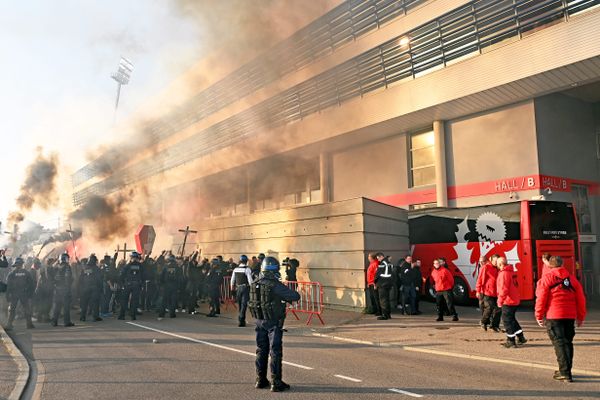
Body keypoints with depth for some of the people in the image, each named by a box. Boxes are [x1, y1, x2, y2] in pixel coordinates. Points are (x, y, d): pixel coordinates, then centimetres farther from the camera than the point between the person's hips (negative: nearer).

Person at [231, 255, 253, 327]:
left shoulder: (236, 269, 5)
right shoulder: (247, 269, -12)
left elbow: (232, 280, 13)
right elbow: (250, 280, -16)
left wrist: (232, 287, 27)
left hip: (238, 288, 5)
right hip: (245, 288, -5)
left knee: (240, 304, 17)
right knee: (244, 304, -3)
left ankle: (241, 320, 27)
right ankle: (240, 320, -8)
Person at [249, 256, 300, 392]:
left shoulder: (255, 284, 0)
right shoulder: (276, 285, -19)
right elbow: (296, 296, -20)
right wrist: (287, 298, 3)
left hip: (260, 321, 6)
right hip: (274, 323, -6)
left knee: (261, 350, 15)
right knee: (275, 352, 1)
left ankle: (260, 380, 24)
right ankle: (276, 383, 3)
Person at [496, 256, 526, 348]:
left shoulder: (503, 273, -18)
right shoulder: (512, 272, 12)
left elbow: (504, 289, -23)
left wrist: (500, 301, -16)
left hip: (508, 301, -9)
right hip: (515, 300, 9)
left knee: (507, 320, 1)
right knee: (511, 319, 21)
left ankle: (511, 341, 7)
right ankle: (521, 337, 24)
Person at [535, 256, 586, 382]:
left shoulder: (546, 278, -3)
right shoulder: (572, 278, 13)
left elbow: (541, 298, -8)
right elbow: (581, 298, 13)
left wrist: (539, 316, 0)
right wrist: (580, 316, 21)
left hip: (553, 316, -5)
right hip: (570, 316, 5)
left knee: (559, 343, -4)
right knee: (567, 342, 14)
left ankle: (565, 373, -8)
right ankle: (566, 371, 21)